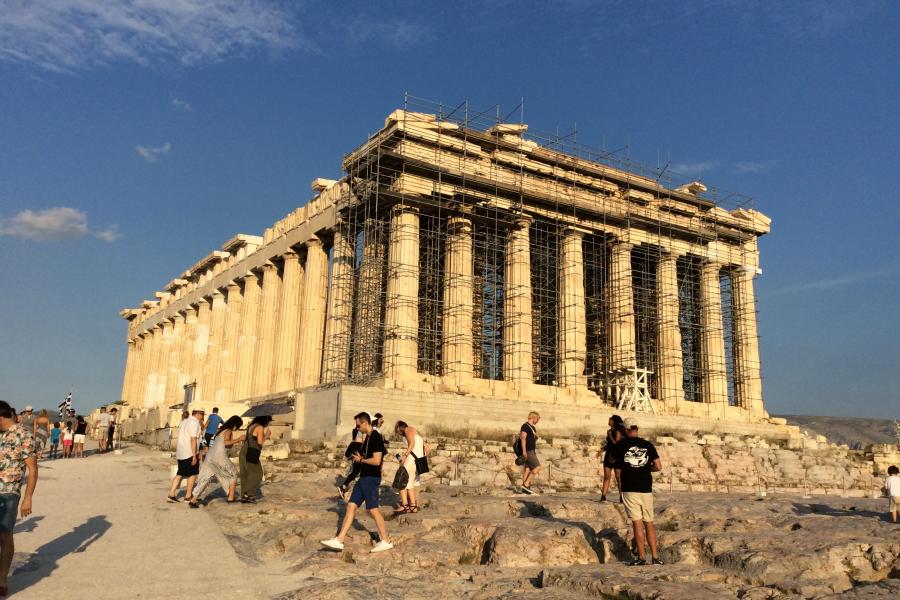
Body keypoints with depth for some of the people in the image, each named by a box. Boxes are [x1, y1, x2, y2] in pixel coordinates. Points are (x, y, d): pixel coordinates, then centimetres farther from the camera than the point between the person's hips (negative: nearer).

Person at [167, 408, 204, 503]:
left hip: (181, 453, 8)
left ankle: (171, 494, 10)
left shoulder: (184, 421, 14)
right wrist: (194, 456, -20)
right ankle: (188, 496, 11)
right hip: (189, 453, -8)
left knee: (180, 474, 15)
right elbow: (193, 440, -21)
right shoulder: (195, 423, -14)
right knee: (193, 474, 5)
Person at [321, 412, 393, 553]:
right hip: (363, 478, 10)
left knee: (373, 509, -3)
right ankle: (339, 540, 7)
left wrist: (361, 460, -10)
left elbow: (376, 461, -23)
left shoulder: (376, 438, -16)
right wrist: (359, 457, 6)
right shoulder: (368, 437, 14)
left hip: (372, 479, -10)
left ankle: (385, 541, 10)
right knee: (351, 506, 6)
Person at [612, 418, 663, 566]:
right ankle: (655, 557, 10)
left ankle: (641, 557, 1)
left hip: (629, 489, -2)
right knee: (649, 524, 11)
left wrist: (621, 483, 20)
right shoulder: (648, 445, 5)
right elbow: (658, 467, -1)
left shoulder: (620, 445, 0)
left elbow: (618, 472, 3)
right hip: (646, 489, 3)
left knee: (637, 523, 0)